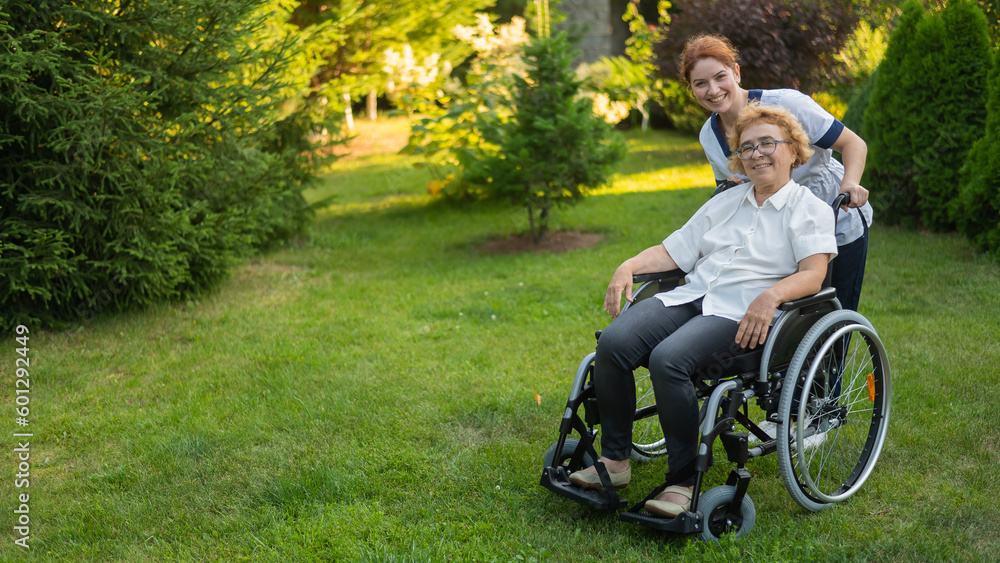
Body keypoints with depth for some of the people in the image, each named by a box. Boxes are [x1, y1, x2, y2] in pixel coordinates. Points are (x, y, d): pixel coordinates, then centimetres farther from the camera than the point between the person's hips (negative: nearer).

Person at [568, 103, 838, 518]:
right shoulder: (725, 202, 26)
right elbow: (676, 250, 22)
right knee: (613, 343, -22)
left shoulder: (809, 209, 8)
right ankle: (615, 460, -10)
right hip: (690, 296, 6)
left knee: (668, 359, -34)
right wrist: (630, 266, 4)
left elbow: (813, 274, -7)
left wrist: (771, 296, -27)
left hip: (744, 313, -5)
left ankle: (684, 481, -21)